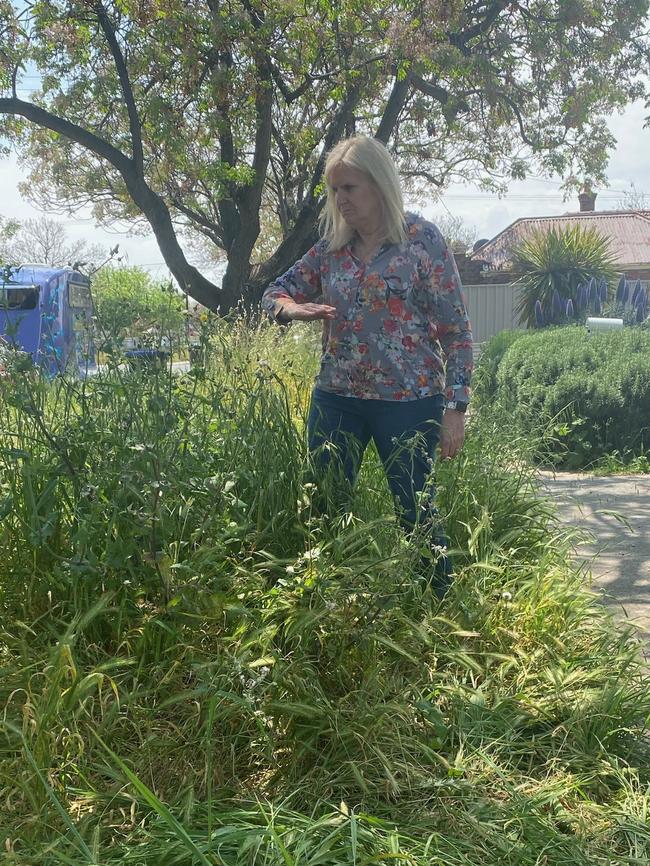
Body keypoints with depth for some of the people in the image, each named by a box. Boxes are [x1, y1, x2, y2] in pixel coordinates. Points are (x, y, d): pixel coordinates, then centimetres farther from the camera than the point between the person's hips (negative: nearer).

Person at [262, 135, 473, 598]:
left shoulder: (422, 239, -6)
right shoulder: (331, 246, 8)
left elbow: (456, 329, -6)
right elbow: (275, 291, 16)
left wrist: (456, 408, -11)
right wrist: (292, 307, -10)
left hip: (408, 401, -5)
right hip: (335, 399, 5)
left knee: (417, 513, 5)